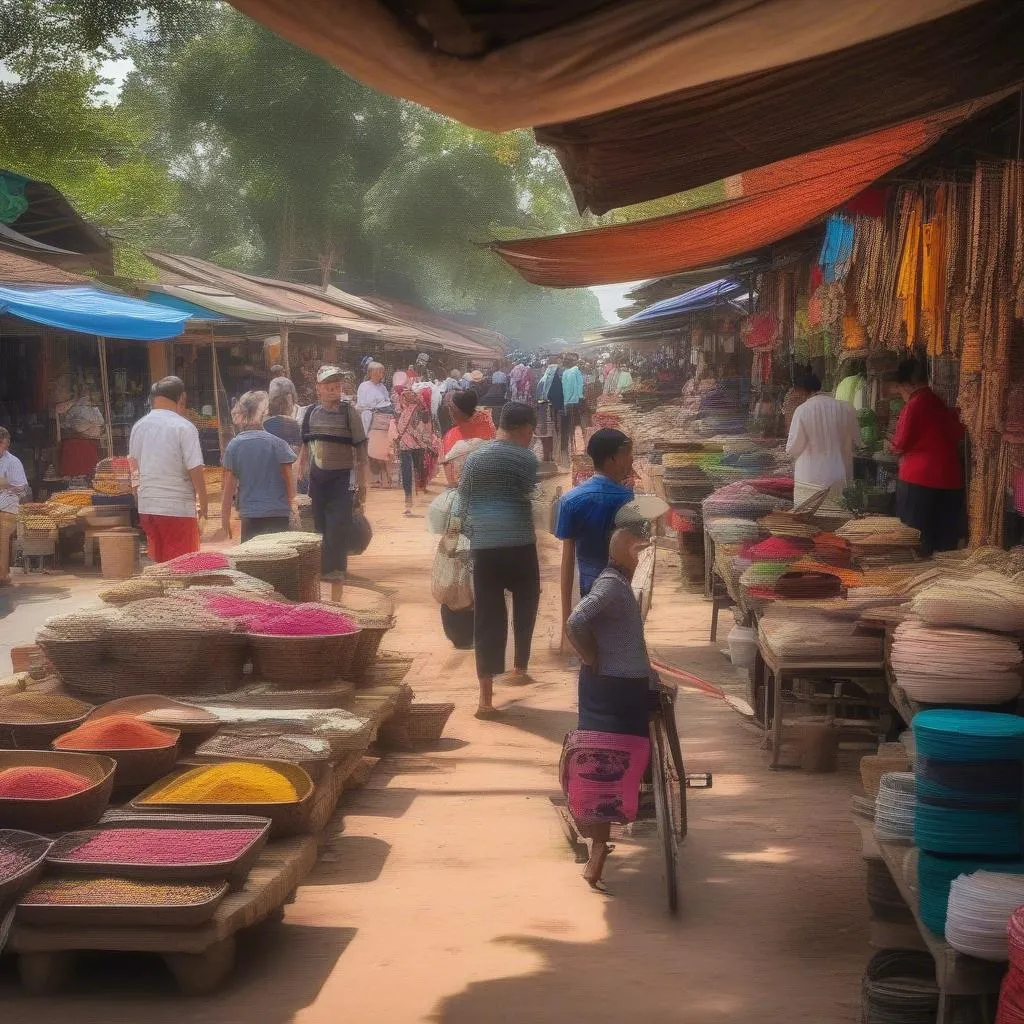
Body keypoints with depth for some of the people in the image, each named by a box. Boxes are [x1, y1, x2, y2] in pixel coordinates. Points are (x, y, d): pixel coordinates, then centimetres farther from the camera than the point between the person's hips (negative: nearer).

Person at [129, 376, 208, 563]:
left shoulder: (138, 427, 7)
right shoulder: (184, 428, -12)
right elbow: (195, 470, -14)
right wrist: (203, 504, -3)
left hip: (146, 506, 6)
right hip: (178, 507, -6)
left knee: (158, 564, 15)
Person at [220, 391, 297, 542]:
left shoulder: (233, 446, -2)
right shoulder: (277, 443, -7)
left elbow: (229, 486, 0)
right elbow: (289, 479, -3)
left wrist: (225, 515, 8)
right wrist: (291, 502, 11)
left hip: (249, 515, 2)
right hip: (278, 513, -1)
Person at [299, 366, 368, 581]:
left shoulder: (349, 411, -7)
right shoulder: (311, 412, 5)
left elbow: (360, 448, -6)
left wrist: (361, 482, -8)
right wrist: (300, 474, 14)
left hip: (341, 476, -4)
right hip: (317, 476, 4)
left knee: (338, 524, -8)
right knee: (320, 522, 9)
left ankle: (335, 567, 0)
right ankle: (322, 566, 21)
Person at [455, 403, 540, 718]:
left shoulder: (474, 458, 9)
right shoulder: (527, 459, 0)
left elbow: (462, 505, 12)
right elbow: (526, 497, 5)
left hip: (484, 547, 2)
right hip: (519, 545, -2)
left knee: (487, 619, 2)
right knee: (525, 606, 23)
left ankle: (486, 697, -2)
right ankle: (521, 667, 35)